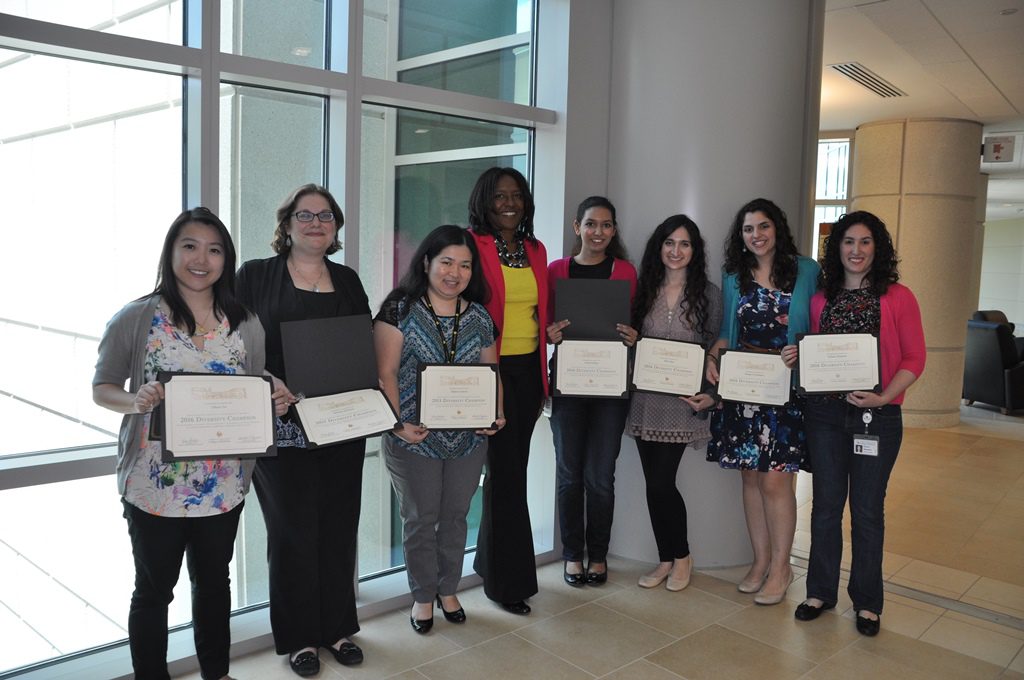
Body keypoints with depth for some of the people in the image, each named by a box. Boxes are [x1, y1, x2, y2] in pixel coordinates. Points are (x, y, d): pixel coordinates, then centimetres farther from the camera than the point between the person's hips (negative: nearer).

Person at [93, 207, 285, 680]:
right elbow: (101, 389, -3)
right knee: (154, 591, 14)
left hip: (224, 486, 3)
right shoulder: (135, 319, -8)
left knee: (214, 582, 21)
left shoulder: (245, 324, 2)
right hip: (155, 486, -3)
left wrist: (274, 403, -13)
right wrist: (135, 401, -24)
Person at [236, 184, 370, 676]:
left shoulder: (348, 281, 11)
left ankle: (338, 626, 29)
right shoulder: (256, 276, 0)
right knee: (292, 529, 6)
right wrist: (269, 380, -20)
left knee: (339, 525, 11)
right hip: (282, 427, -3)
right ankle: (298, 637, 22)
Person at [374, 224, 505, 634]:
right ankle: (423, 596, 28)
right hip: (414, 439, -3)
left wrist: (496, 415, -6)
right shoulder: (400, 310, -6)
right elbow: (385, 373, -10)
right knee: (420, 518, 8)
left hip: (468, 438, 4)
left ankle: (448, 590, 34)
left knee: (455, 515, 15)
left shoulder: (479, 318, 7)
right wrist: (398, 423, -19)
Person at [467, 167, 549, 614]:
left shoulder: (536, 251, 13)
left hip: (527, 369, 6)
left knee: (513, 467, 13)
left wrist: (543, 378, 14)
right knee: (506, 471, -2)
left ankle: (489, 561, 31)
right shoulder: (473, 246, -7)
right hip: (490, 369, -6)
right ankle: (509, 580, 12)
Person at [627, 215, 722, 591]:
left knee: (660, 483, -7)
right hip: (645, 399, 4)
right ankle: (665, 560, 24)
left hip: (682, 400, -3)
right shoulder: (645, 290, 10)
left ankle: (681, 556, 17)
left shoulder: (708, 293, 1)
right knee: (655, 483, 7)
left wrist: (711, 394, -10)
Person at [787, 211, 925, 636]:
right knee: (826, 503, 10)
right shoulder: (821, 299, 8)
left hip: (877, 416, -3)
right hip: (825, 412, 3)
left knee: (867, 509, 7)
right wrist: (796, 359, -6)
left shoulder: (897, 297, -2)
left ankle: (866, 601, 22)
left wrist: (884, 397, -18)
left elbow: (914, 358, -4)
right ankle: (821, 591, 24)